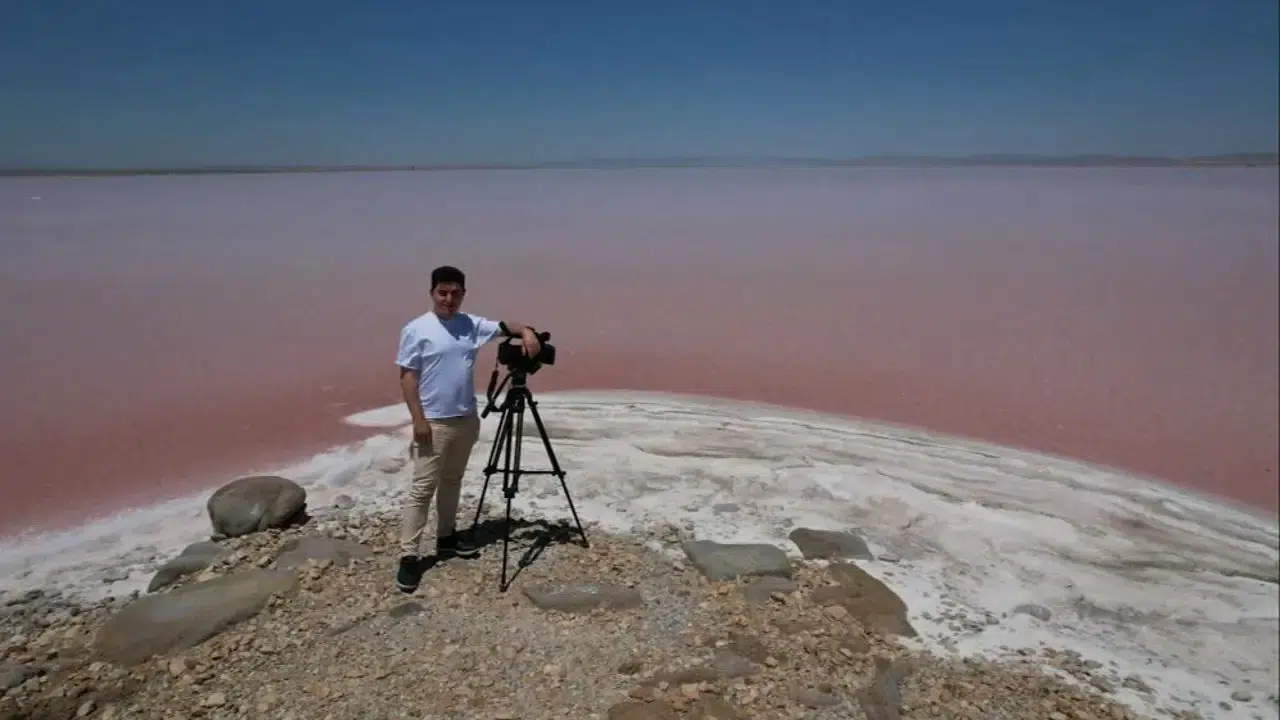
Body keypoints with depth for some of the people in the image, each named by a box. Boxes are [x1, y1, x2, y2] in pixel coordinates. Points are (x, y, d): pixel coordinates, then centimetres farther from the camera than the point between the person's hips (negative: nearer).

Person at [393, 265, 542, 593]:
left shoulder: (471, 324, 6)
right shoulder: (416, 330, -9)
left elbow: (503, 326, 10)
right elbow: (407, 376, -10)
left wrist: (526, 332, -14)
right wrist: (418, 419, -16)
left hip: (466, 419, 6)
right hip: (433, 422, -6)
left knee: (452, 482, 17)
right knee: (422, 488, -5)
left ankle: (446, 537, 31)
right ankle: (409, 556, -1)